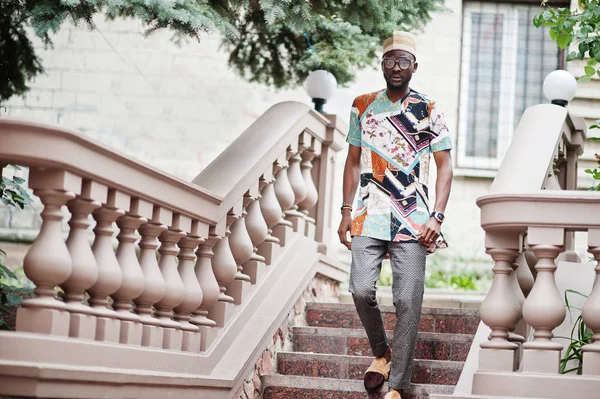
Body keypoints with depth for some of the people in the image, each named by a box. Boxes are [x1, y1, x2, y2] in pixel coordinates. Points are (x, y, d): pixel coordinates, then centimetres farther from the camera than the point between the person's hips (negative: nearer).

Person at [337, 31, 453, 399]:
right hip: (369, 218, 2)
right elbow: (354, 161, 16)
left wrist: (437, 216, -8)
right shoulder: (363, 106, 12)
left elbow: (445, 166, 4)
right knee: (362, 290, -12)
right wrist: (346, 211, 7)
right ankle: (381, 353, 16)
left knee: (408, 301, -8)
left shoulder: (429, 111, 5)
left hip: (413, 221, -2)